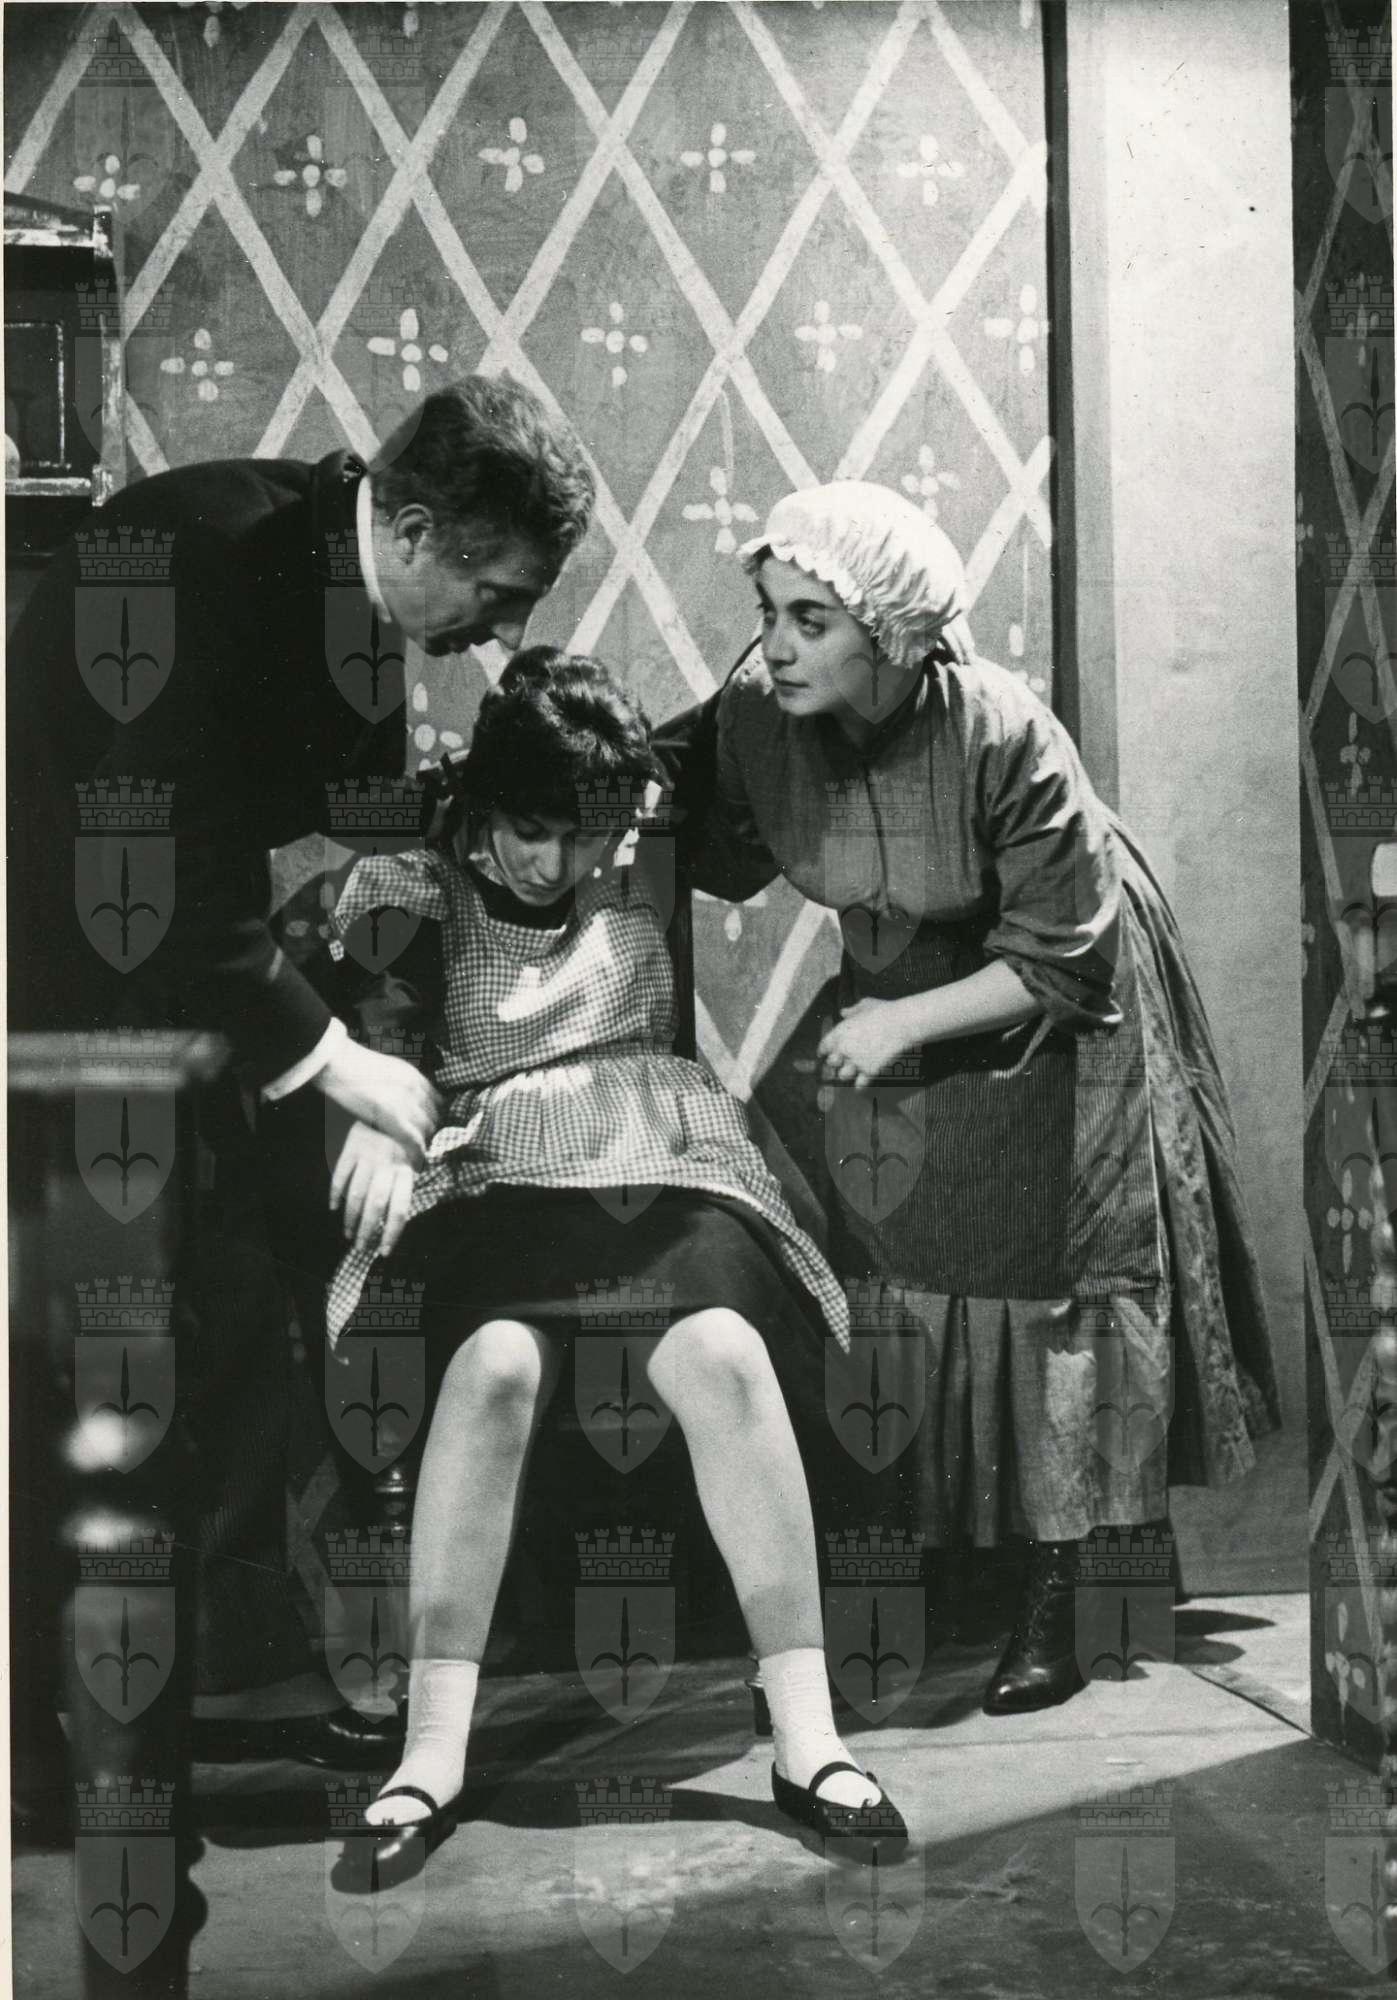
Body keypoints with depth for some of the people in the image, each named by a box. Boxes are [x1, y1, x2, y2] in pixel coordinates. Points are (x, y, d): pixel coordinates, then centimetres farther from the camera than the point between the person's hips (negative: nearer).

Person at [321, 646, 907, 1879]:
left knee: (722, 1354, -31)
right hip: (501, 1178, -1)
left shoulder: (643, 881, 16)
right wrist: (376, 1124, -20)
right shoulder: (416, 894, 10)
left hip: (665, 1156, 1)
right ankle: (433, 1755, -31)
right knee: (493, 1365, -34)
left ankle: (808, 1737, -29)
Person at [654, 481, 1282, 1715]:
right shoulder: (754, 720, -20)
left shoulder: (1001, 736, -33)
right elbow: (716, 856, 0)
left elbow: (1058, 959, -24)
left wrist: (905, 1023, -26)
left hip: (1050, 1016, -5)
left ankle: (1053, 1611, 7)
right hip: (894, 994, 5)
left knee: (1046, 1287, -4)